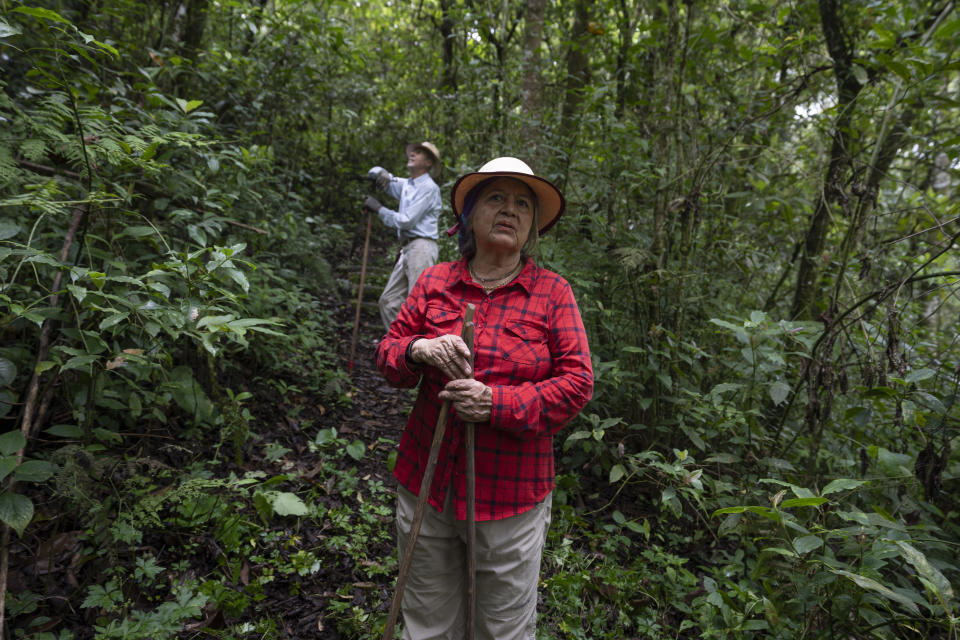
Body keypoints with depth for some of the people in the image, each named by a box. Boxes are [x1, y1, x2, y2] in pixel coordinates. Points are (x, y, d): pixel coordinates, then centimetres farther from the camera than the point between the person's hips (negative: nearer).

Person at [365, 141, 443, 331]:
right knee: (389, 301, 7)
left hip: (421, 247, -9)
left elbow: (406, 220, -12)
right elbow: (374, 172, 30)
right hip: (407, 249, 9)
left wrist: (378, 208, -3)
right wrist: (382, 174, 5)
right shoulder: (406, 185, 20)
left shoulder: (428, 187, -5)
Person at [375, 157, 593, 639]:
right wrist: (418, 350, -18)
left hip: (511, 494, -2)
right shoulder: (434, 282, 2)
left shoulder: (553, 292, -4)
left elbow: (577, 383, -8)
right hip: (426, 484, 2)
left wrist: (498, 402, -21)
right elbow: (387, 355, 5)